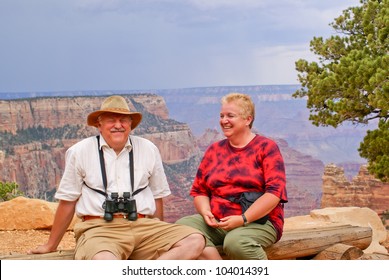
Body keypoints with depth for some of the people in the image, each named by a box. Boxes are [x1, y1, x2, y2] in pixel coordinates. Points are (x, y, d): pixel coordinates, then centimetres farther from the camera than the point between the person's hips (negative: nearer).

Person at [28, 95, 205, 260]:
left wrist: (159, 241, 23)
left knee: (195, 241, -23)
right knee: (104, 262, -40)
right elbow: (67, 202, 12)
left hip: (143, 225, 4)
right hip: (99, 227, -4)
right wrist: (51, 246, 16)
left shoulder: (149, 150, 12)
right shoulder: (80, 152, 6)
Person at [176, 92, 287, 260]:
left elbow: (275, 191, -11)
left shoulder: (266, 147, 1)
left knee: (236, 241, -38)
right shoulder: (214, 150, 16)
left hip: (257, 221, -5)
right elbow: (199, 190, 16)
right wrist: (206, 212, -7)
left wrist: (243, 219, -19)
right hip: (217, 222, 5)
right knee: (182, 226, -23)